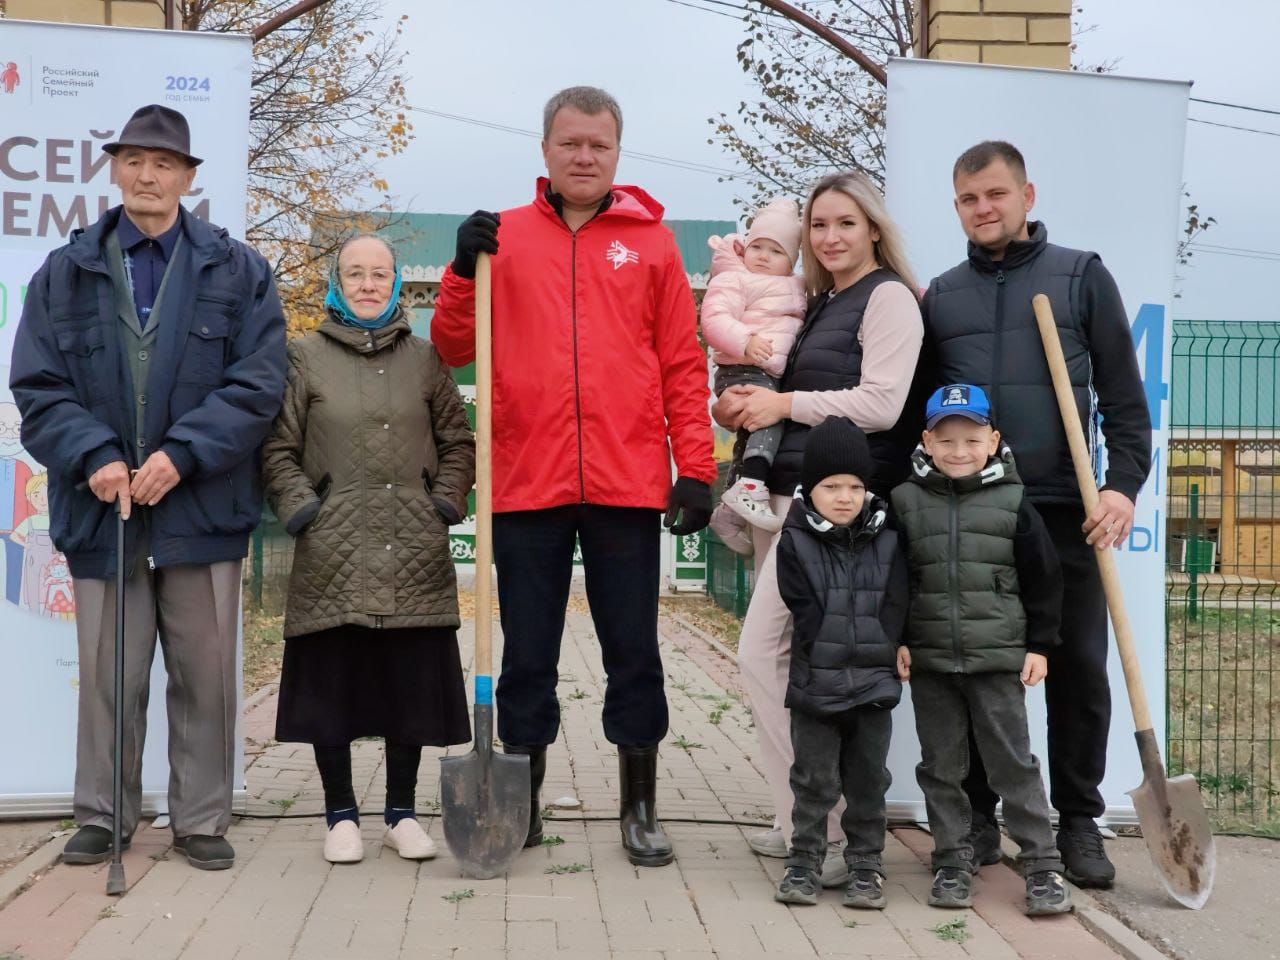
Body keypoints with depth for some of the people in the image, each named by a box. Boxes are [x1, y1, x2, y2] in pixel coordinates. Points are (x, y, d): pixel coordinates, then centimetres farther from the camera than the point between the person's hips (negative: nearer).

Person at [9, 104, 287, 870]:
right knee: (108, 672, 9)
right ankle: (104, 815, 22)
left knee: (206, 671, 5)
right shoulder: (65, 274, 11)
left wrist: (181, 453, -14)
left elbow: (259, 382, -3)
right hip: (101, 508, 1)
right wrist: (92, 456, -13)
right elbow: (38, 386, 4)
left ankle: (202, 819, 17)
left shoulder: (238, 272, 6)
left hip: (202, 508, -1)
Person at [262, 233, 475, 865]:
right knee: (332, 684, 3)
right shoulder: (306, 357, 6)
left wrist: (446, 502, 0)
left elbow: (458, 442, 14)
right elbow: (278, 448, 6)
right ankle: (341, 815, 16)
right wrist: (300, 508, -6)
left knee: (412, 686, 5)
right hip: (333, 556, -1)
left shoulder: (425, 359, 11)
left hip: (415, 554, 2)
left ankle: (401, 812, 19)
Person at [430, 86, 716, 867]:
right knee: (528, 654, 10)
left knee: (634, 653, 7)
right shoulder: (504, 236, 8)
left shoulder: (651, 240, 7)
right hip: (526, 480, 1)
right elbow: (453, 349, 7)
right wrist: (466, 269, -8)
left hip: (627, 482, 0)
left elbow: (683, 364, 5)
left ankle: (641, 809, 20)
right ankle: (522, 803, 24)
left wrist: (696, 467, -1)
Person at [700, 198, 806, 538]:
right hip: (745, 373, -9)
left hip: (774, 377, 9)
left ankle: (729, 510, 22)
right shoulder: (733, 281, -3)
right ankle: (751, 487, -39)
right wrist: (745, 342, -29)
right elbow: (714, 319, -15)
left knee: (752, 438, 13)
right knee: (772, 417, -31)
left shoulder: (797, 287, 22)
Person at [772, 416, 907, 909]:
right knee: (814, 780, 5)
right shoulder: (795, 542, -3)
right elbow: (805, 610, -8)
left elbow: (894, 608, 0)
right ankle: (804, 861, 18)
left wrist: (880, 656, -10)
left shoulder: (886, 542, 4)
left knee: (868, 780, 9)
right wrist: (834, 658, -13)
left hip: (874, 684, 2)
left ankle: (866, 865, 20)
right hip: (816, 685, -2)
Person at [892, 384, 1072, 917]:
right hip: (929, 660, 2)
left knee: (1015, 762, 0)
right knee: (940, 767, 8)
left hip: (999, 659, -2)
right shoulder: (906, 502, 3)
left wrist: (1039, 644, 3)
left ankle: (1042, 866, 8)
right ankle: (952, 864, 20)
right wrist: (896, 640, 1)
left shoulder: (1012, 502, 0)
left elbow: (1044, 577, 5)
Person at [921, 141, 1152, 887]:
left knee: (1079, 668, 3)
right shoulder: (940, 296, 13)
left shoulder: (1081, 276, 5)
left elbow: (1123, 396, 2)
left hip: (1065, 510, -2)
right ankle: (977, 814, 17)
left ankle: (1079, 821, 15)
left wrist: (1125, 484, -10)